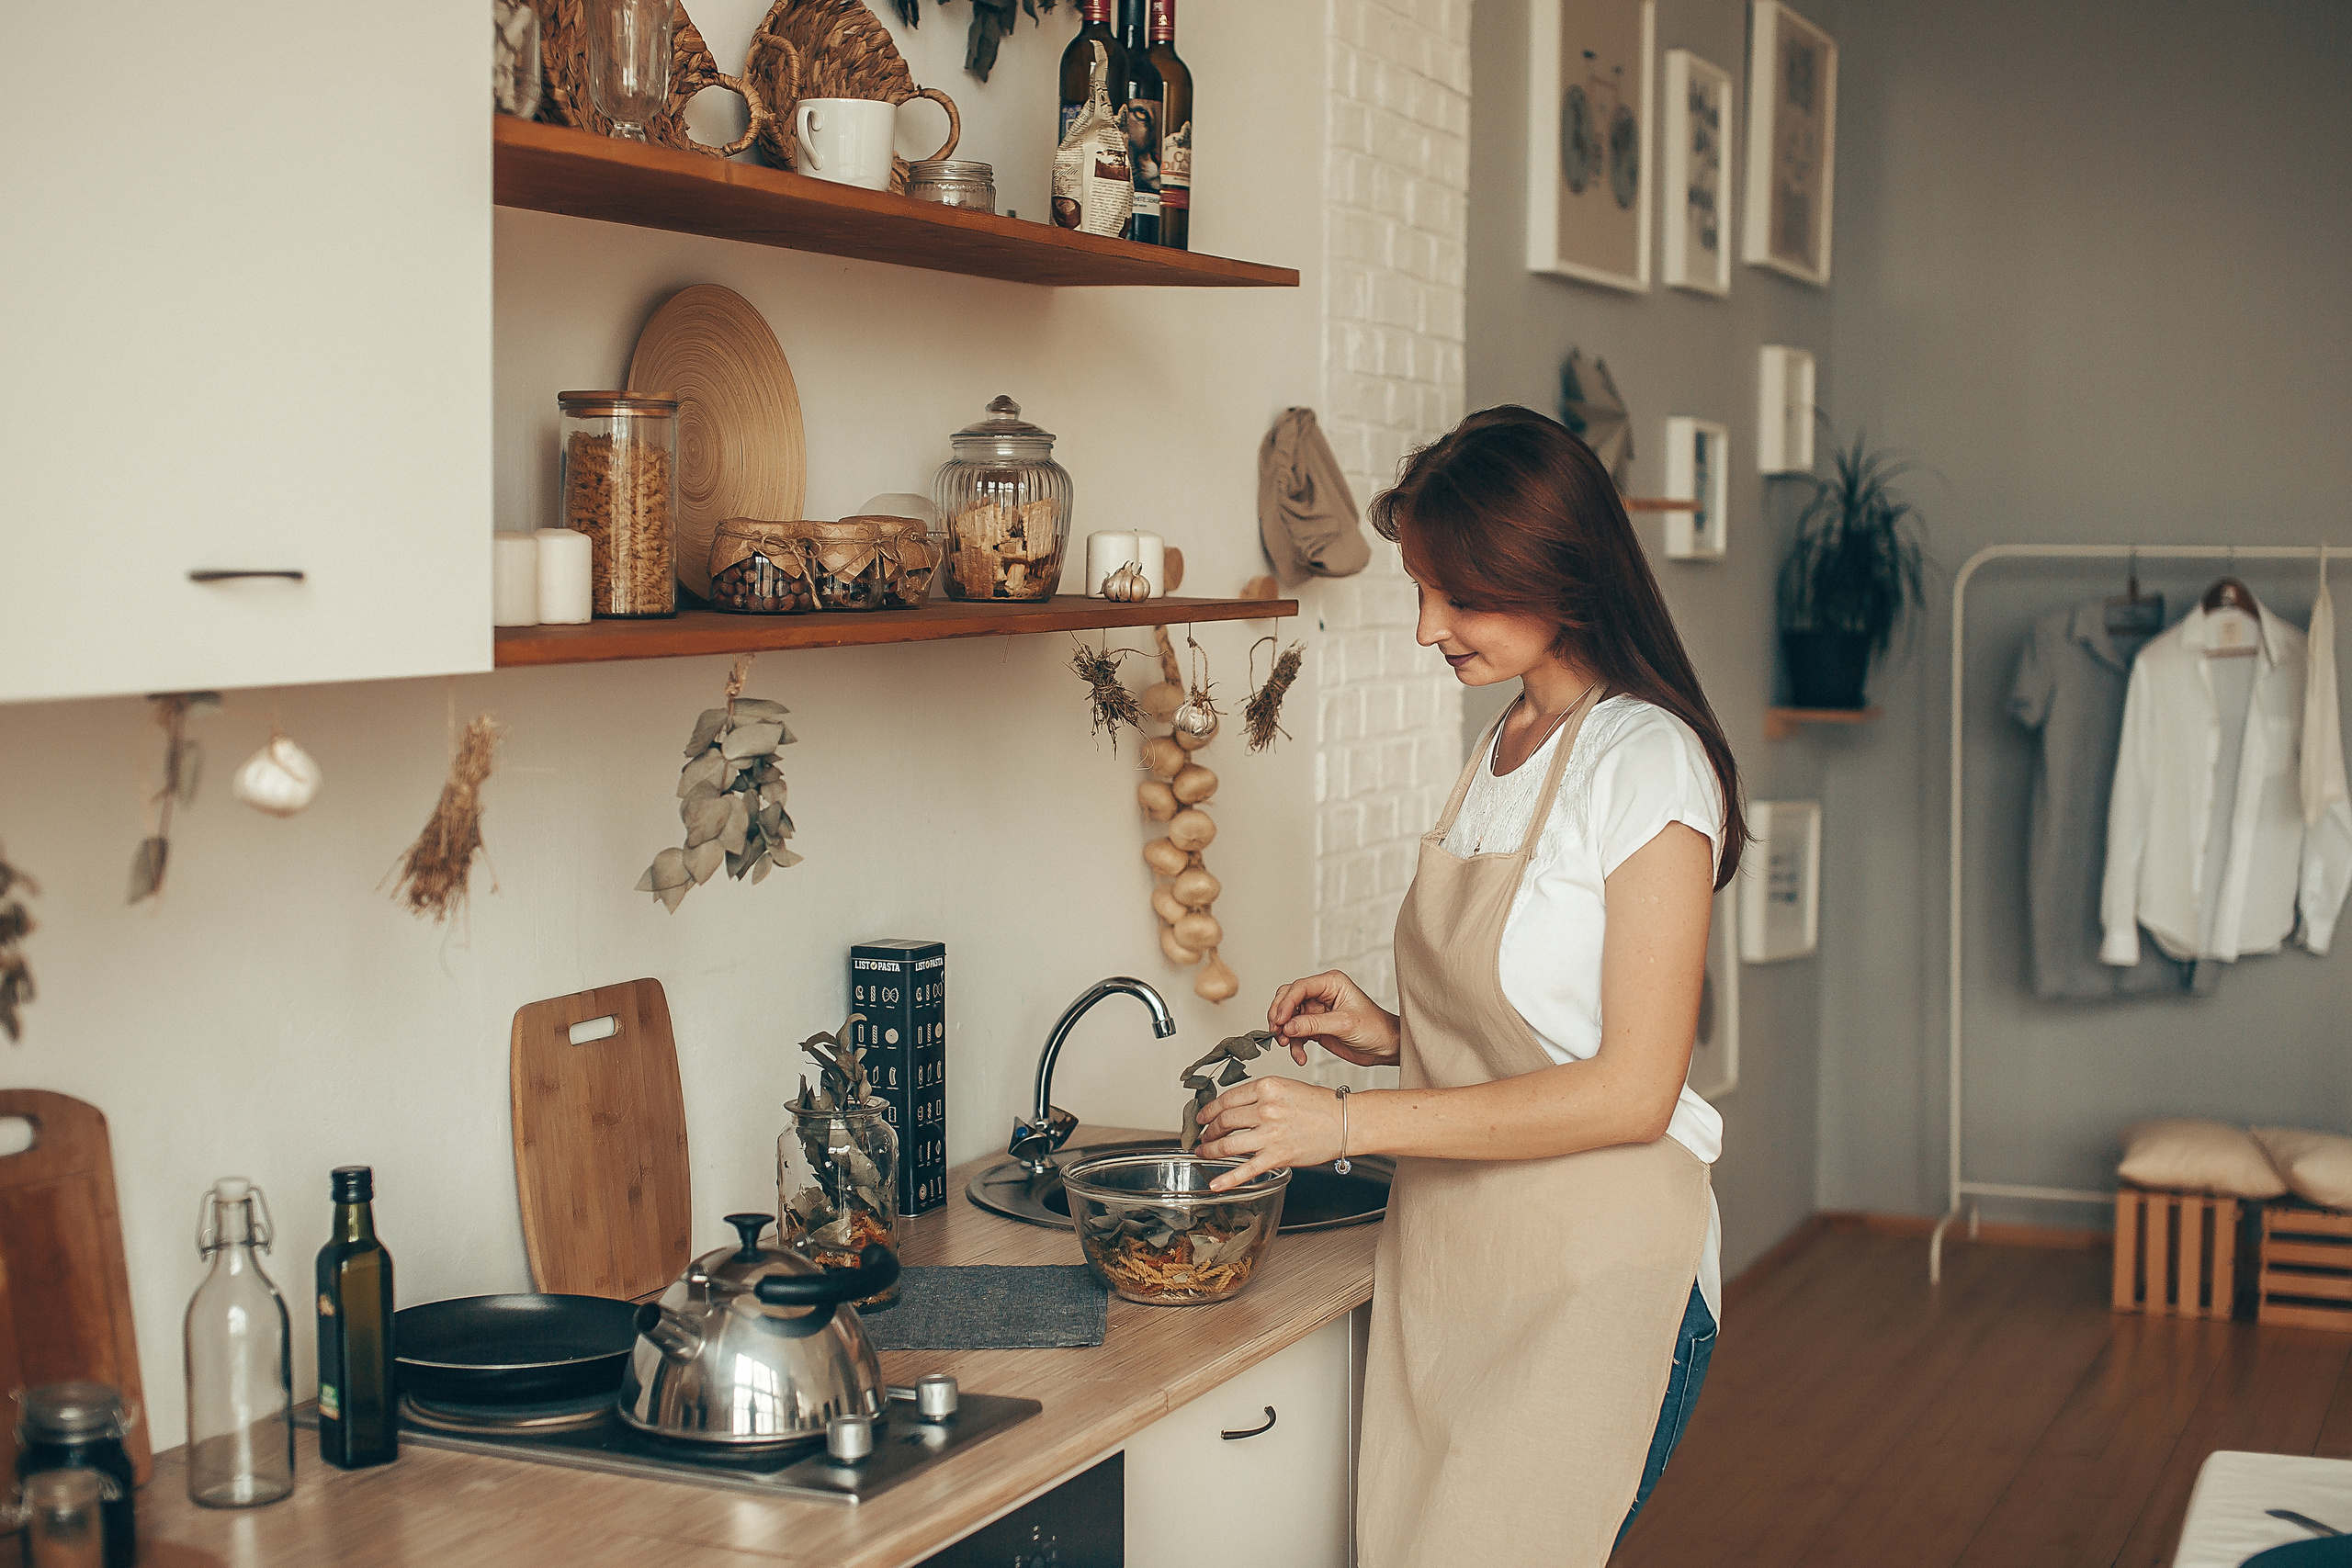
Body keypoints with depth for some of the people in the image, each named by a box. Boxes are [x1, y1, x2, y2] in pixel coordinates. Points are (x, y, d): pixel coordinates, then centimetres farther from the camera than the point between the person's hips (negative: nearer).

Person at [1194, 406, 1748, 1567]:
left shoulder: (1647, 763, -13)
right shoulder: (1504, 748, 13)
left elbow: (1631, 1089, -18)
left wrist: (1350, 1122, -17)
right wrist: (1391, 1034, 3)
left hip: (1591, 1285, -7)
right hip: (1450, 1270, 7)